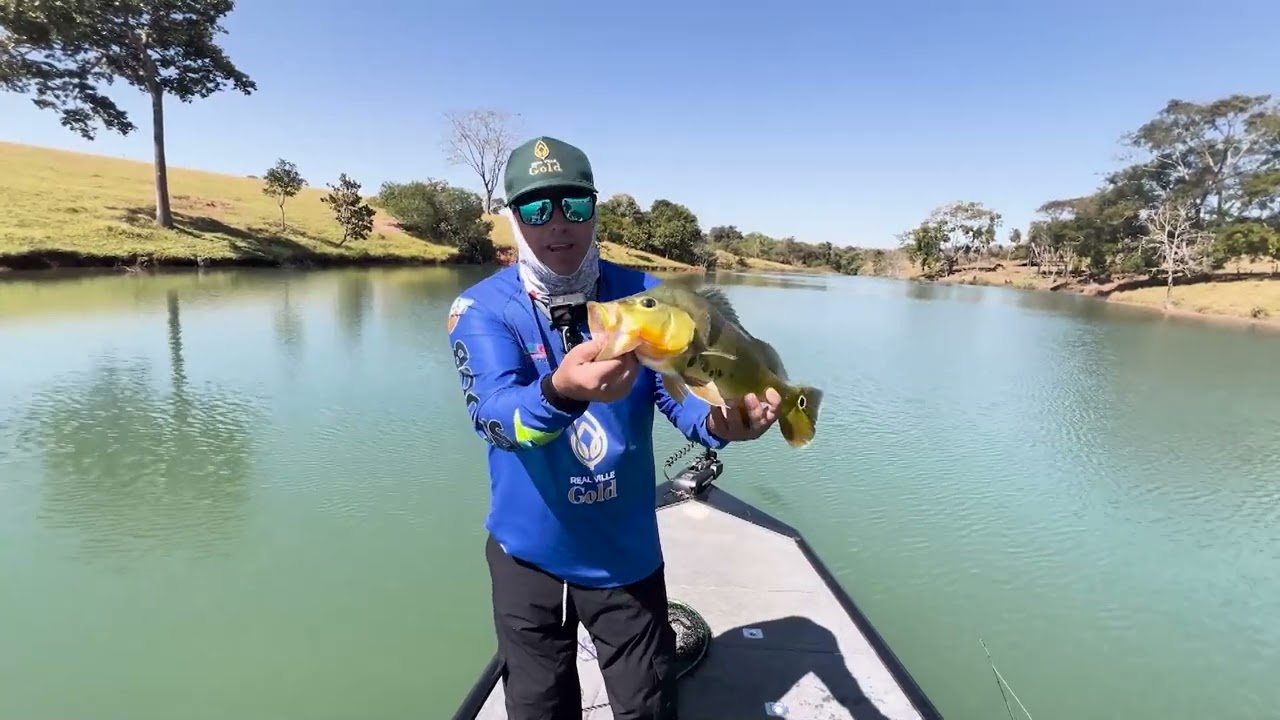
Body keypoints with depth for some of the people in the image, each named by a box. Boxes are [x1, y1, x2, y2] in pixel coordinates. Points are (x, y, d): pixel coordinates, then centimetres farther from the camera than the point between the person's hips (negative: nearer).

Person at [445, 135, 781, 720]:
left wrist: (719, 422, -36)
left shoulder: (642, 295, -7)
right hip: (530, 555, -1)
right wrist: (560, 392, -52)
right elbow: (494, 415, -30)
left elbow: (679, 389, -13)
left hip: (627, 554, 1)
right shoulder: (482, 309, -14)